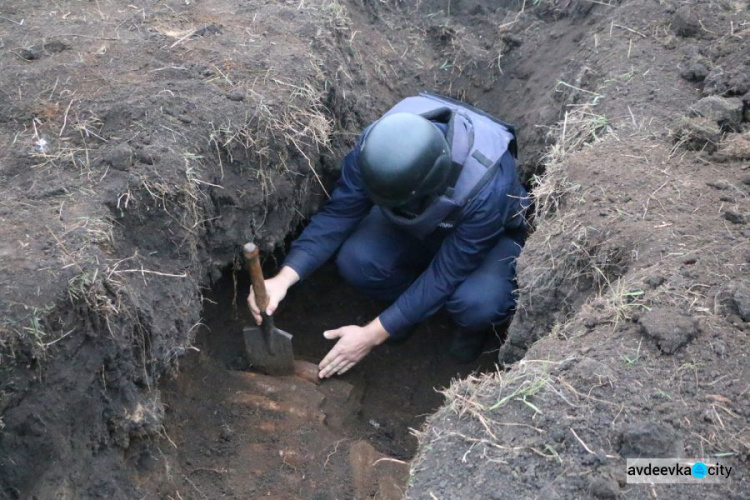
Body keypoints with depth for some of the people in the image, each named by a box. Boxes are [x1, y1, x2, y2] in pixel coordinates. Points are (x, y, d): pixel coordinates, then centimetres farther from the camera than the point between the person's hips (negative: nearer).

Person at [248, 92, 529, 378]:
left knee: (476, 301, -35)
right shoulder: (374, 145, -32)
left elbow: (446, 274, -33)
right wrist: (284, 278, -37)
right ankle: (410, 304, 7)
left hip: (492, 237, -3)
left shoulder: (487, 188, -42)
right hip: (415, 226, 4)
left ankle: (474, 324, 4)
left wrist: (372, 335, -30)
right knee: (355, 260, -25)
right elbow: (338, 213, -23)